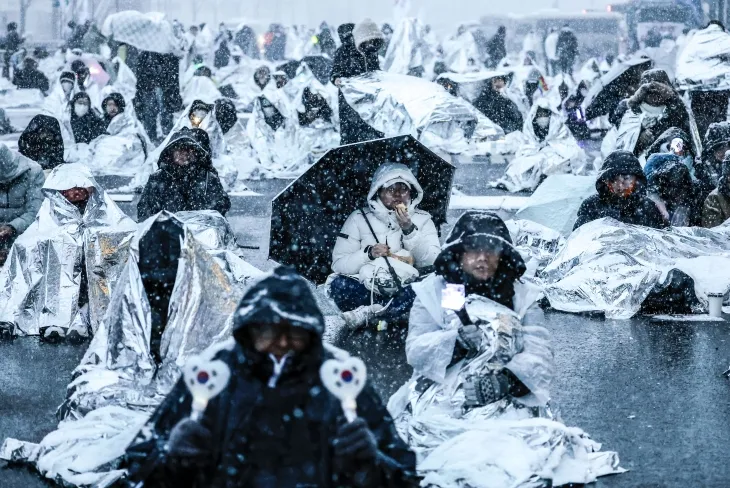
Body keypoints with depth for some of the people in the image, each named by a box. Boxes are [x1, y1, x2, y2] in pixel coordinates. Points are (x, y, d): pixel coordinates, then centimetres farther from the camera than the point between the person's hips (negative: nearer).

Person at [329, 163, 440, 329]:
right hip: (367, 289, -1)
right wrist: (368, 253, -14)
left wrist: (409, 229, -9)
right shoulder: (359, 218, 9)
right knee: (339, 285, -32)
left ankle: (368, 313, -27)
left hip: (405, 290, 1)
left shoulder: (422, 219, 13)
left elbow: (432, 263, -2)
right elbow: (338, 264, 1)